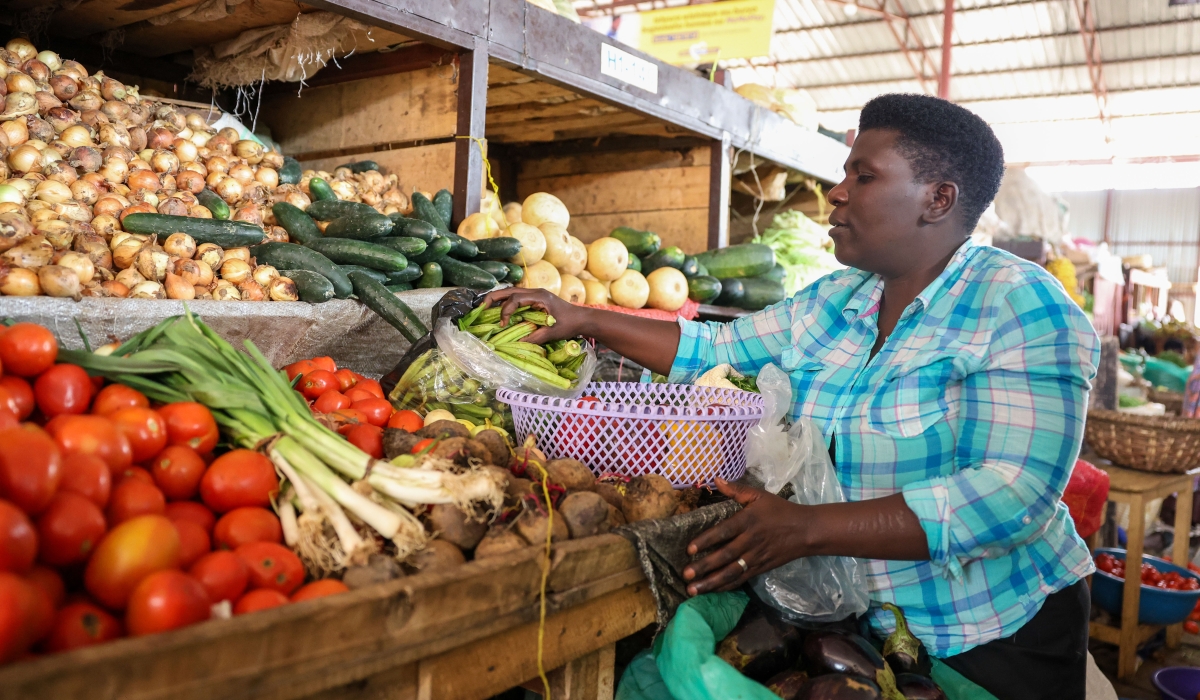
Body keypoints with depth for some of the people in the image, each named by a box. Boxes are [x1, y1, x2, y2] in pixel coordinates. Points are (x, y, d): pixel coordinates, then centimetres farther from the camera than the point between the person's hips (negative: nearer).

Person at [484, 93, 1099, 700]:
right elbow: (717, 349, 8)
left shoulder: (1019, 304, -19)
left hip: (993, 638, -5)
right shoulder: (831, 301, 1)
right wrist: (586, 320, 1)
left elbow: (1015, 491, -28)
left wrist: (808, 528, -34)